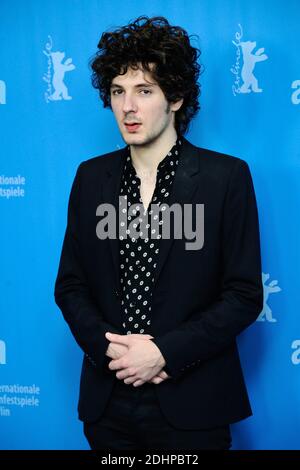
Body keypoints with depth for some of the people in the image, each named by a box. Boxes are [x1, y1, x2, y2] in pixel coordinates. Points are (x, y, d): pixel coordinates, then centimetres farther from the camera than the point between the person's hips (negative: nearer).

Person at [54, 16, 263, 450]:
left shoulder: (226, 177, -7)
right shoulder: (91, 177, 4)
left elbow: (245, 295, -8)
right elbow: (70, 284, 6)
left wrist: (164, 353, -16)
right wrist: (107, 346, -11)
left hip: (191, 405, -3)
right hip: (108, 402, 3)